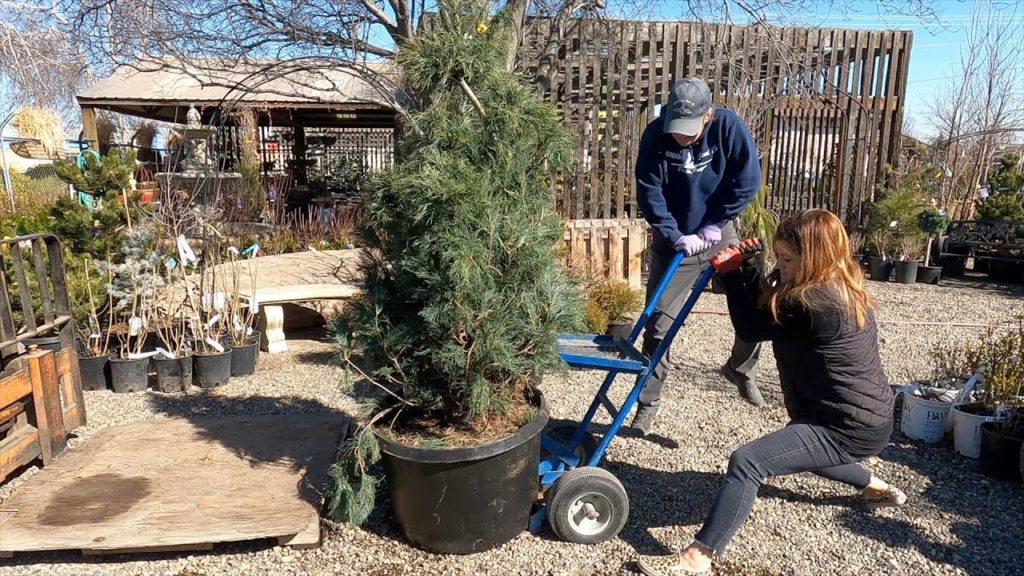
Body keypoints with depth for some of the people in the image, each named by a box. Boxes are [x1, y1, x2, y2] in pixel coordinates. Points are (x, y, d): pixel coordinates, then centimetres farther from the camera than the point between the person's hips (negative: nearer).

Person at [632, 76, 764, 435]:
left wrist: (714, 225, -14)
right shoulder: (655, 135, -16)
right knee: (658, 325, 0)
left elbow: (747, 181, -12)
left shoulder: (729, 126, -16)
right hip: (673, 242, -1)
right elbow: (648, 193, -15)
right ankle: (648, 403, 15)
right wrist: (676, 235, -22)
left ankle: (740, 369, 29)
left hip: (720, 236, 1)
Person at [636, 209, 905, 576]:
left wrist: (730, 272, -7)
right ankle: (878, 488, 50)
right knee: (796, 446, 38)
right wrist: (744, 267, -5)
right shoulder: (839, 287, 4)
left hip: (849, 429, -10)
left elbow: (750, 327, -15)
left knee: (747, 462, -23)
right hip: (865, 418, 10)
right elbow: (767, 308, 8)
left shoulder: (813, 303, -27)